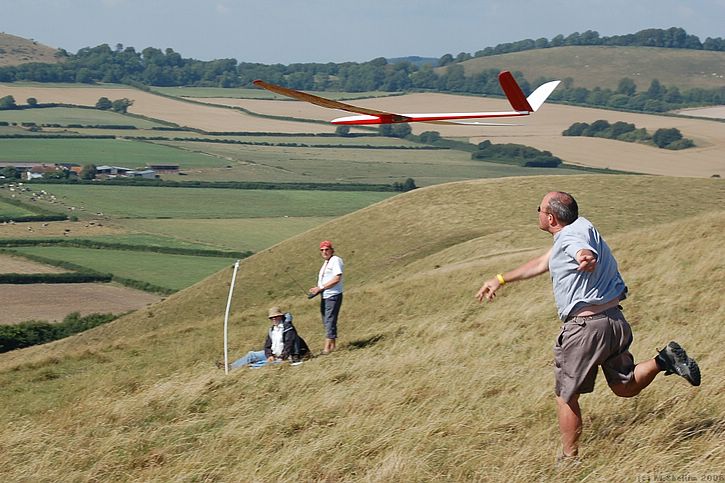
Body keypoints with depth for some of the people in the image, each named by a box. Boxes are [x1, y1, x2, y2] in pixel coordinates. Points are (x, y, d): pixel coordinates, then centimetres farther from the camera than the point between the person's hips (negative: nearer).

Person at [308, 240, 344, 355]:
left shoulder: (336, 260, -10)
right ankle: (333, 345, 19)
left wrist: (321, 287, -20)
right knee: (326, 322, 12)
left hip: (333, 296, -10)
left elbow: (337, 279, -20)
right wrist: (316, 289, 5)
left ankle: (327, 348, -13)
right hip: (325, 297, 10)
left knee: (330, 322, -11)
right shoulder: (326, 263, 20)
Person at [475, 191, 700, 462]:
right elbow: (541, 264, 26)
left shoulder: (570, 236, -16)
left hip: (586, 325, -9)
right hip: (614, 320, 9)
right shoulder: (580, 227, 15)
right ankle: (664, 361, -4)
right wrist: (501, 280, 31)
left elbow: (587, 254, -41)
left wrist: (586, 259, -66)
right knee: (625, 387, 17)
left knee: (566, 396, 5)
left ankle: (569, 460, 11)